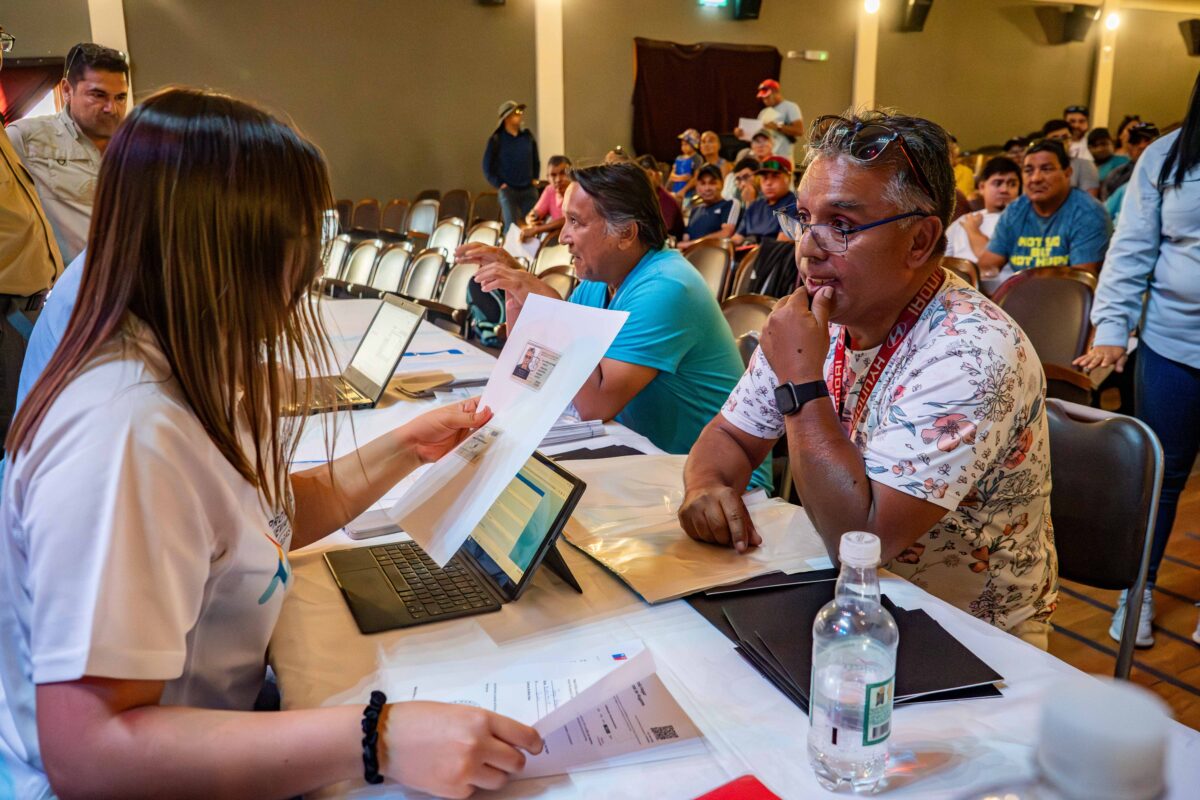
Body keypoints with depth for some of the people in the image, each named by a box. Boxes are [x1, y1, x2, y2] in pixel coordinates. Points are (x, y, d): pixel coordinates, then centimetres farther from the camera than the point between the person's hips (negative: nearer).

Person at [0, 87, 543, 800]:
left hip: (208, 722, 8)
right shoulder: (123, 434, -30)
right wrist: (375, 741, -37)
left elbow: (266, 518, 12)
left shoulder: (185, 372, -1)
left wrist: (403, 449, 5)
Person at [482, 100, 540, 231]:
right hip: (508, 190, -3)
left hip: (529, 190, 3)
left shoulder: (528, 136, 8)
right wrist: (499, 184, -4)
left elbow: (536, 161, 20)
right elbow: (487, 167, 2)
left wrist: (534, 179, 11)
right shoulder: (496, 139, -2)